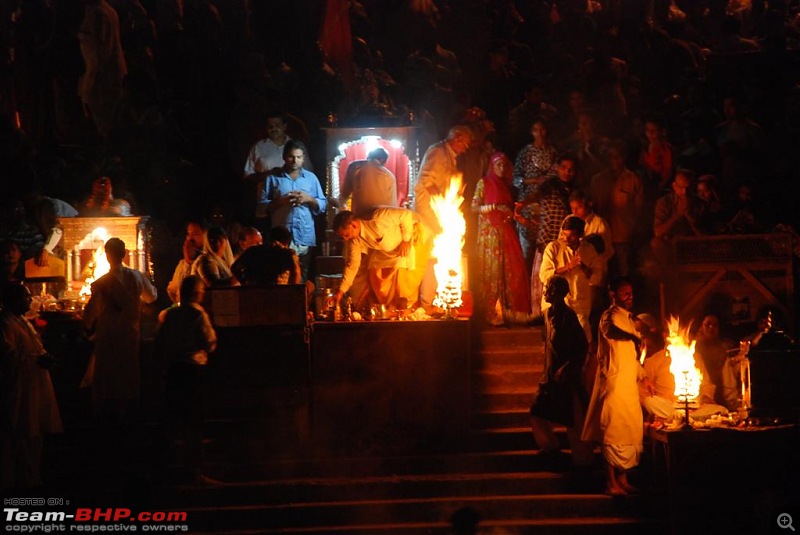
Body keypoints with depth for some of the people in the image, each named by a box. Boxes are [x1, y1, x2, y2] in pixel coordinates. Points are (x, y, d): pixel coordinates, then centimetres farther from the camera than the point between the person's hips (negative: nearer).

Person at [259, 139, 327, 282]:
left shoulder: (311, 178, 14)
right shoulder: (273, 178, 9)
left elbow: (323, 205, 12)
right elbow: (263, 206, 4)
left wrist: (309, 199, -6)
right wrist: (280, 201, -10)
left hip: (305, 238, 2)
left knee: (303, 278, 1)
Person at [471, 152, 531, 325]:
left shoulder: (506, 185, 18)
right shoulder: (484, 183, 2)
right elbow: (474, 207, -5)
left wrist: (513, 214, 0)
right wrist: (495, 207, -18)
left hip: (507, 232, 5)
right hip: (490, 232, -5)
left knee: (511, 270, -3)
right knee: (492, 271, -7)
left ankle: (509, 311, 2)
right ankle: (492, 314, -5)